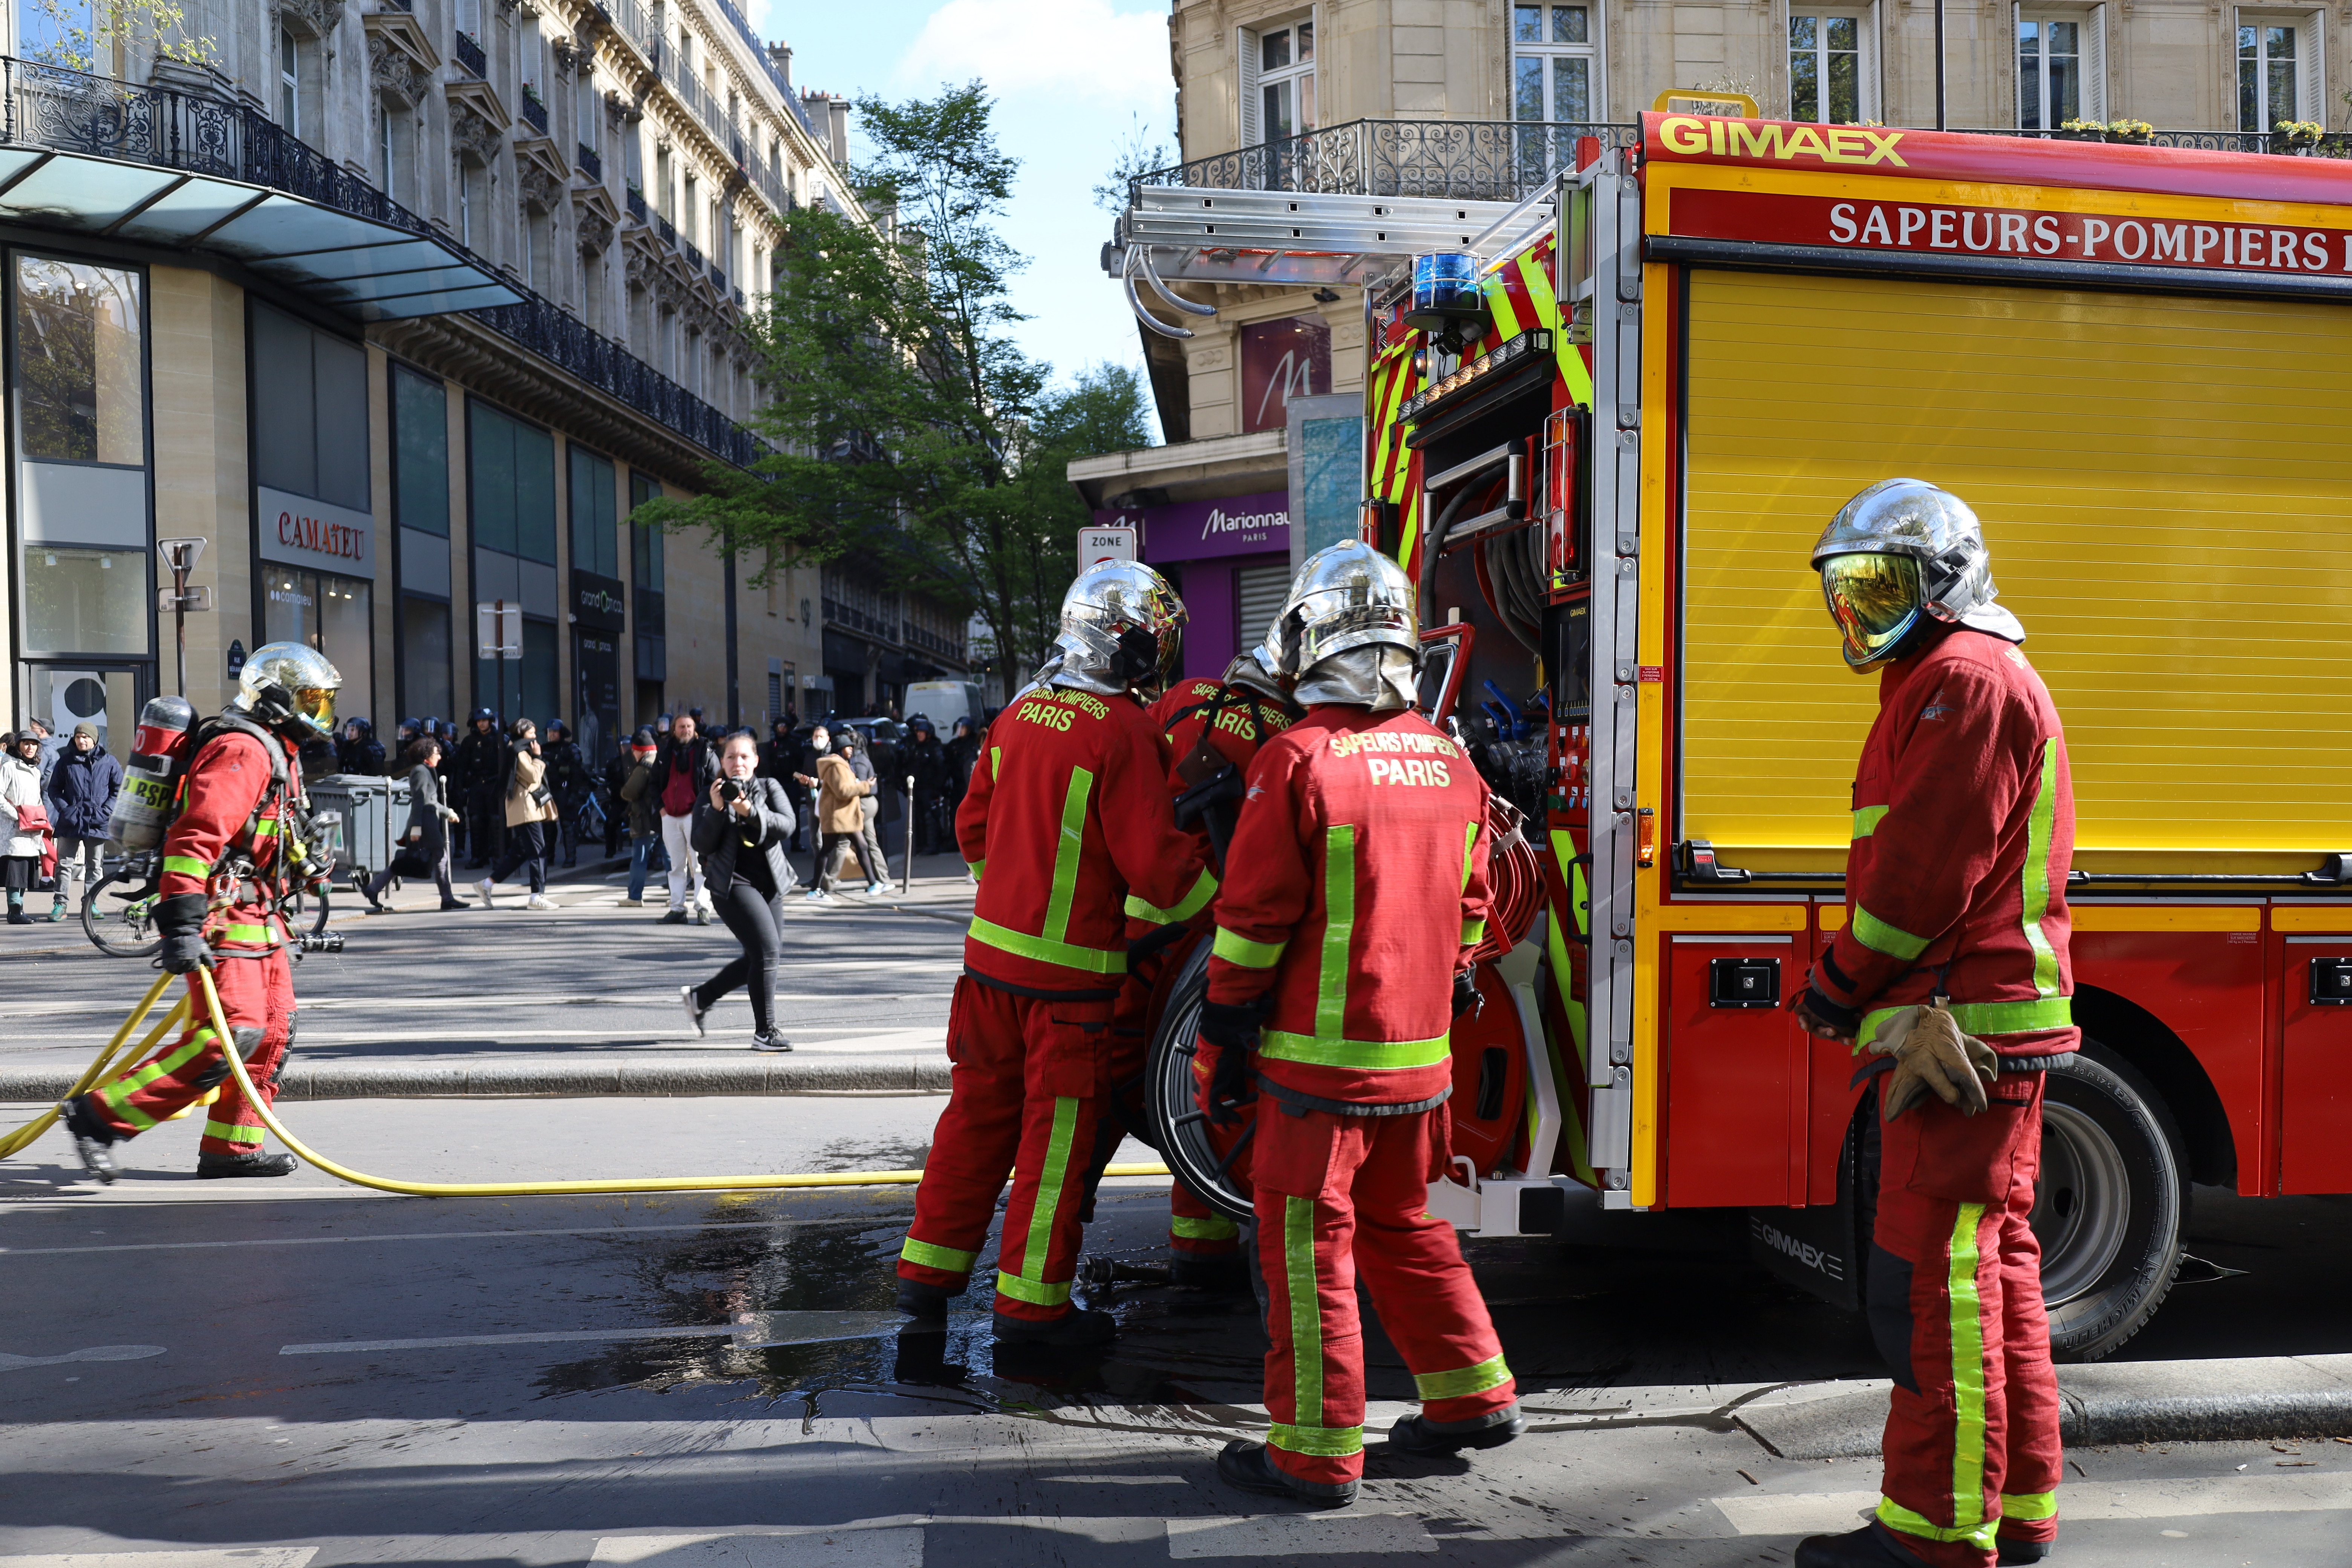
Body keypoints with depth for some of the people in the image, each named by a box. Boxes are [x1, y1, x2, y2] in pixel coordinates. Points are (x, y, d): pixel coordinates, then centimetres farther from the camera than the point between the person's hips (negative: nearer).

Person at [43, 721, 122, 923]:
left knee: (95, 866, 7)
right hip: (70, 823, 0)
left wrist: (105, 811, -6)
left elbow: (119, 790, 6)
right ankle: (60, 904, 5)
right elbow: (53, 789, 10)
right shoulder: (66, 761, 4)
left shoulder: (108, 763, 2)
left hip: (97, 823, 0)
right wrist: (65, 809, -5)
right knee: (64, 864, 0)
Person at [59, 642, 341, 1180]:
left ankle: (231, 1147, 15)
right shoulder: (243, 750, -15)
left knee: (271, 1031, 9)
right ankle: (99, 1117, -9)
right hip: (220, 916, -11)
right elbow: (195, 836, -25)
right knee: (230, 1035, -17)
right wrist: (182, 924, -31)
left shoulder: (277, 753, 19)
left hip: (256, 918, 11)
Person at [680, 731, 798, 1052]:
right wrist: (715, 810, -18)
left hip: (769, 882, 5)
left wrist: (751, 812, -20)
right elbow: (702, 846, -6)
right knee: (767, 951, -17)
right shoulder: (710, 797, 3)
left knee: (764, 957, 12)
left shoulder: (769, 788, 9)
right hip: (733, 883, -5)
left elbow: (787, 825, -7)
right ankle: (764, 1031, -10)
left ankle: (700, 997, 30)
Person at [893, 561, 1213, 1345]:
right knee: (1058, 1129, 4)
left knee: (980, 1109, 17)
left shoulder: (1021, 714, 7)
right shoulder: (1122, 731, -16)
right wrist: (1227, 896, -1)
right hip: (1070, 966, -7)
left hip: (993, 949, 7)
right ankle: (1031, 1300, 14)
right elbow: (1153, 864, -17)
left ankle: (929, 1268, 25)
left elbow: (974, 825, 15)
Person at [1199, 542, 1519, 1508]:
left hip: (1319, 1057, -6)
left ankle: (1317, 1454, 13)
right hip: (1420, 1058, 7)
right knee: (1404, 1226, 22)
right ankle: (1473, 1394, 30)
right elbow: (1467, 912, 14)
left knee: (1309, 1247, 4)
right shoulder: (1451, 763, 6)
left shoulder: (1299, 760, -15)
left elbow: (1254, 921, -13)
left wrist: (1221, 1046, -4)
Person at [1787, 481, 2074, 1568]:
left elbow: (1927, 867, -19)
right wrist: (1859, 991, 8)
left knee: (1934, 1274, -7)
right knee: (1992, 1267, 15)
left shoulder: (1968, 680, -12)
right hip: (1968, 1025, 11)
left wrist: (1836, 985, -9)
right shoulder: (1939, 683, 22)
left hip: (1965, 1022, -11)